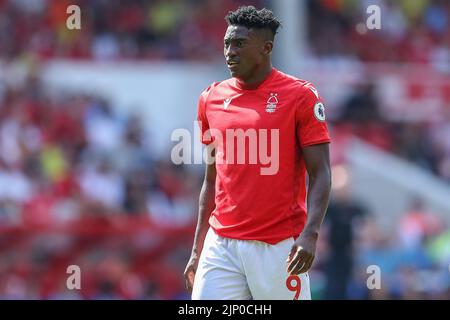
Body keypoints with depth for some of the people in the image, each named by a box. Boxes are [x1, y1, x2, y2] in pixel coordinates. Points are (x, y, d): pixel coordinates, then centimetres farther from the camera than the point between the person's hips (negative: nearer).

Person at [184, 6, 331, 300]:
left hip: (278, 248, -4)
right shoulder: (212, 99, 11)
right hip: (220, 247, 4)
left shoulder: (301, 96, -4)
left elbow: (321, 174, -6)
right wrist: (197, 250, 16)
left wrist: (310, 235, -20)